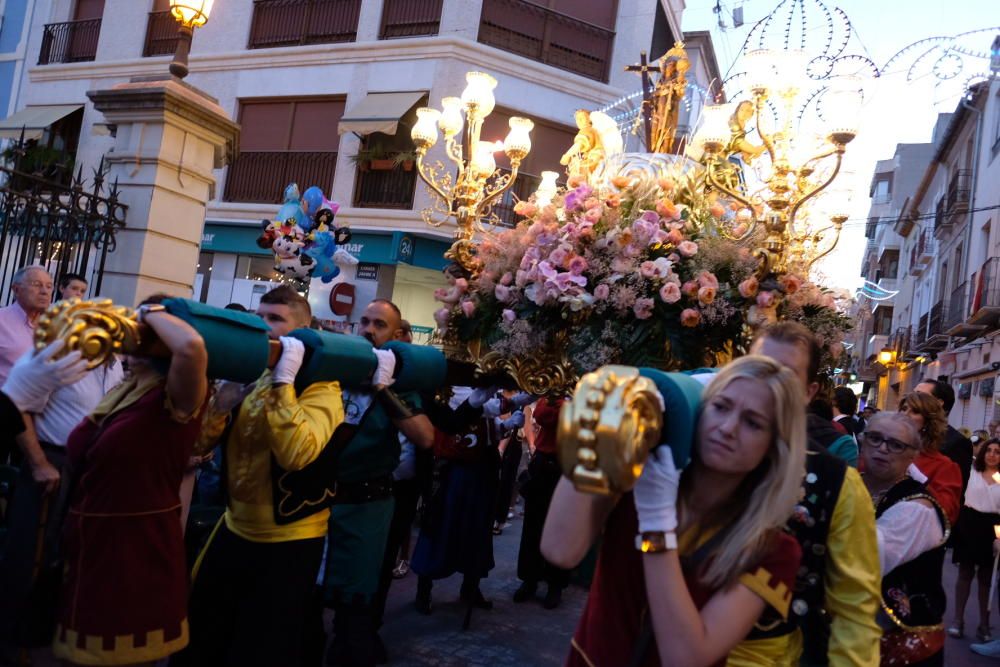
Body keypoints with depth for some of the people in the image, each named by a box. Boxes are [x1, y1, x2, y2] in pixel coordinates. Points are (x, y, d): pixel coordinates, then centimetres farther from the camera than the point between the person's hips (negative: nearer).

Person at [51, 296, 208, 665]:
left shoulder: (178, 396, -19)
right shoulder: (123, 392, 7)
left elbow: (192, 346, -42)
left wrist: (151, 312, -25)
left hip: (138, 554, -8)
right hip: (88, 551, 8)